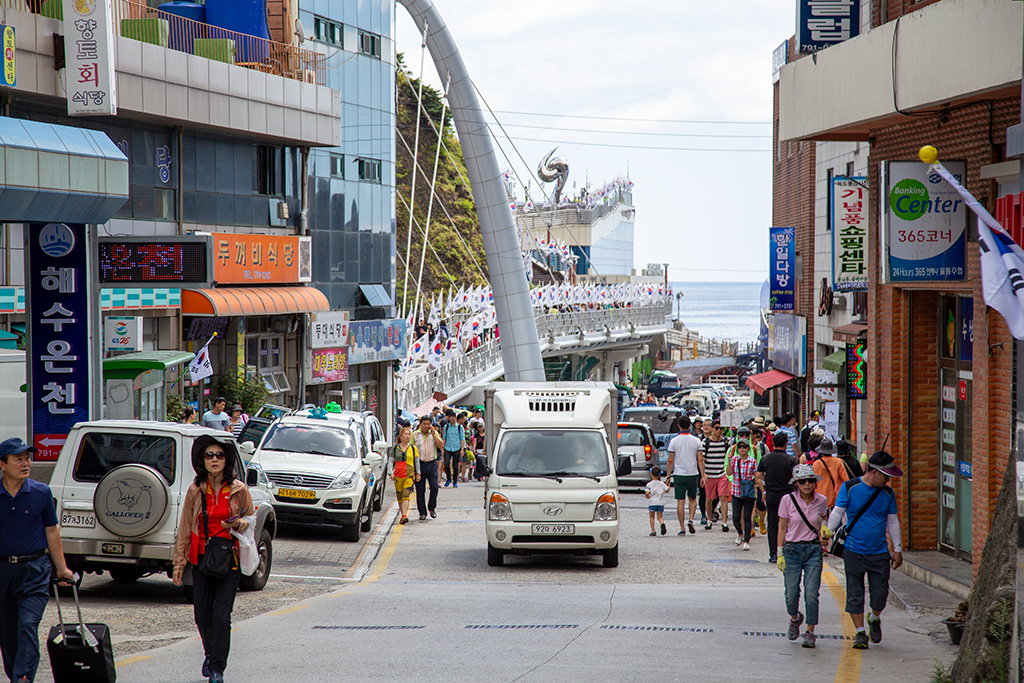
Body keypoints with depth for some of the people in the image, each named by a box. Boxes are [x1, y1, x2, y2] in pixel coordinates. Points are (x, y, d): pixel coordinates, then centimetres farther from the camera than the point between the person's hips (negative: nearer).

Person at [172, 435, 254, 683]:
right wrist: (179, 562, 7)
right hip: (201, 558, 2)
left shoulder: (239, 490, -2)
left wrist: (240, 523, -12)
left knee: (221, 615, -11)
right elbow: (185, 528, 9)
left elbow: (251, 516, 11)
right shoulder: (195, 491, 3)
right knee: (202, 615, 5)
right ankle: (212, 655, 32)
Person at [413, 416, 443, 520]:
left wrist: (433, 434, -10)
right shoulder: (415, 435, 3)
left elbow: (441, 445, -4)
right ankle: (422, 512, 11)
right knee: (420, 490, 1)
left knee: (434, 487, -10)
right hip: (420, 464, -1)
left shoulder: (434, 434, 8)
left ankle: (432, 508, 12)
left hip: (432, 464, 1)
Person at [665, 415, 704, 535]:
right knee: (692, 499, 18)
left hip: (678, 475, -1)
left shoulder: (674, 441, -4)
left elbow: (670, 461, -2)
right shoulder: (696, 441, -2)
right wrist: (702, 476, 4)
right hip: (693, 474, 1)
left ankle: (682, 528, 0)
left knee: (680, 502, 2)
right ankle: (691, 519, -3)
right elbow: (700, 460, -2)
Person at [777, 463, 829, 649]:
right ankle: (795, 618, 33)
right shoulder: (788, 500, -4)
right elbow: (782, 528, 0)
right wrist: (780, 553, -2)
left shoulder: (821, 501, 1)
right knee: (792, 594, 0)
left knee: (811, 593, -9)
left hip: (813, 550, 1)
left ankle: (810, 632, 0)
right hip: (792, 549, -1)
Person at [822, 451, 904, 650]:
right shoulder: (850, 488, -3)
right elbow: (838, 511, -2)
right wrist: (829, 530, -18)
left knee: (880, 595, -2)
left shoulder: (887, 493, 6)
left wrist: (897, 549, 14)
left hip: (879, 553, 2)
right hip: (854, 551, -2)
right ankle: (860, 632, 11)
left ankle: (874, 619, 28)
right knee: (855, 595, 0)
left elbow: (892, 522, 14)